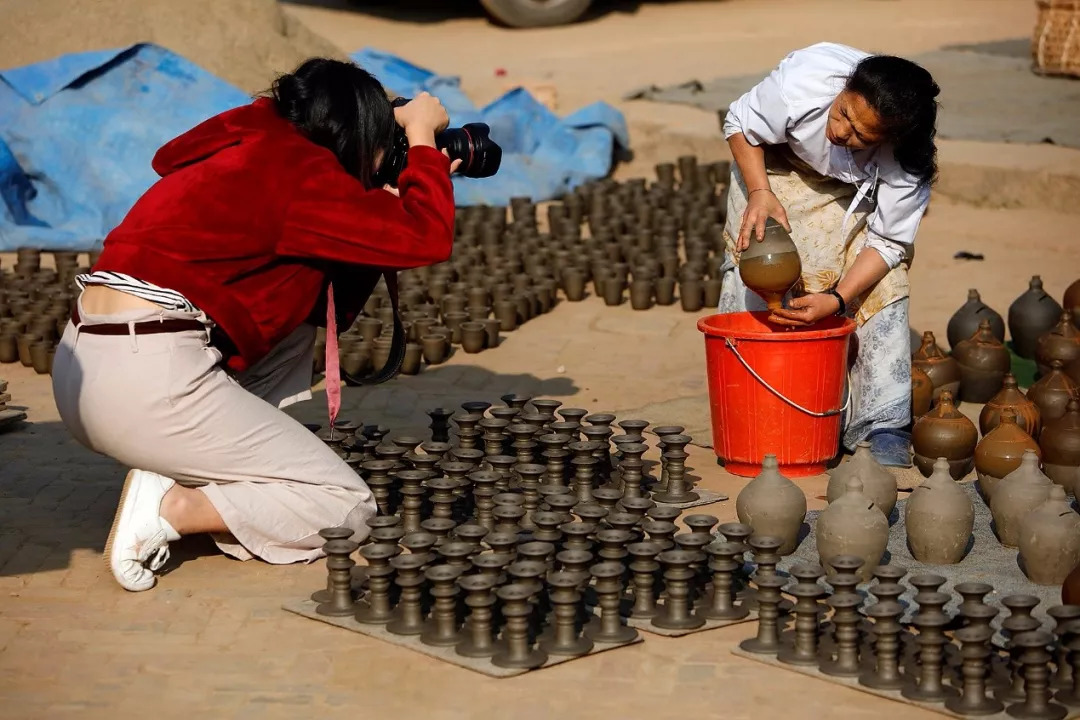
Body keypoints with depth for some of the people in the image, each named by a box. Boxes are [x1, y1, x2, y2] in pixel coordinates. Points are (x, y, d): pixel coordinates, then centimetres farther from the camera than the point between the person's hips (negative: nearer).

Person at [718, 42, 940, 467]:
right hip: (777, 164, 0)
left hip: (858, 192, 0)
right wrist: (759, 193, -33)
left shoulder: (907, 164, -36)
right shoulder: (804, 80, -40)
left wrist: (836, 300, -39)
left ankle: (885, 430, -12)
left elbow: (887, 242, -25)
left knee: (882, 289, -17)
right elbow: (741, 126, -19)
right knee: (751, 286, -11)